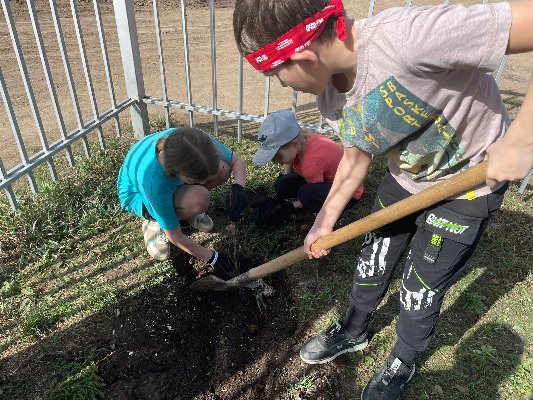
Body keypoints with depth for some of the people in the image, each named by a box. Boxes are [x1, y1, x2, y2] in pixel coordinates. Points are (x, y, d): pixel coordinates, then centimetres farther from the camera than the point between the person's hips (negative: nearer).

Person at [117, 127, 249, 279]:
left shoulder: (199, 142, -33)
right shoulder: (154, 182, -43)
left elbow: (237, 161, -16)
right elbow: (174, 236, -27)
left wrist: (238, 188, -36)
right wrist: (212, 258, -21)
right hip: (137, 194, -5)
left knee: (223, 170, -23)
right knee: (197, 201, -37)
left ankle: (186, 209, 4)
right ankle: (154, 222, -4)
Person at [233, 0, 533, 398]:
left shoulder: (409, 37, -39)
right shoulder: (330, 96, -13)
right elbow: (356, 157, 2)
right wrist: (324, 222, 4)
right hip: (406, 176, 6)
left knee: (421, 290, 7)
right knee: (372, 263, 17)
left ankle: (402, 364, 39)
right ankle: (353, 331, 47)